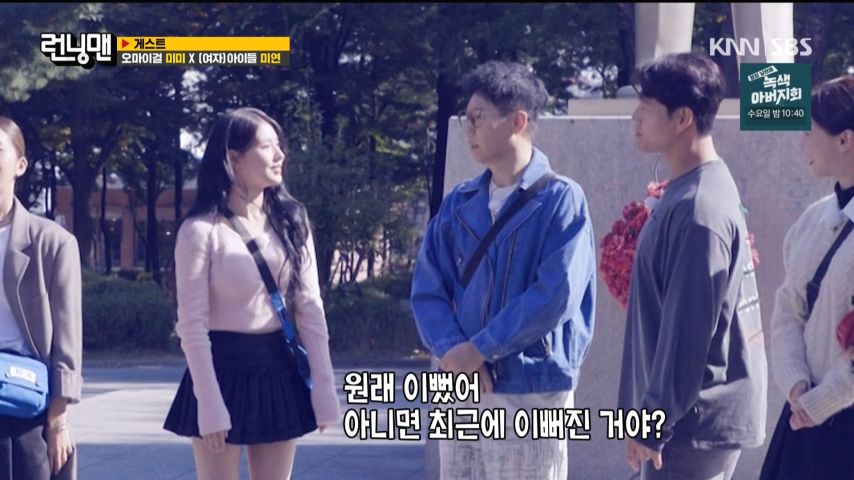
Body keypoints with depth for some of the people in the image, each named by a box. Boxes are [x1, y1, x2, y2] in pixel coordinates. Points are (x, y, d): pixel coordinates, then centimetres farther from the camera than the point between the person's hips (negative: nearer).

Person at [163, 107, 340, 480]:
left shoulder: (291, 221, 5)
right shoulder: (202, 230, -10)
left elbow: (310, 308, 5)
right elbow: (192, 324, -11)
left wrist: (323, 386, 0)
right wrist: (210, 404, -16)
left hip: (279, 372, 5)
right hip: (225, 370, -5)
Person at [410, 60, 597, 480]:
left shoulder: (560, 201, -7)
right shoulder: (458, 205, 10)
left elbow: (555, 296, -16)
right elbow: (428, 291, 7)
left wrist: (480, 349, -14)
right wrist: (453, 352, -12)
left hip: (533, 390, -6)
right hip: (462, 390, 6)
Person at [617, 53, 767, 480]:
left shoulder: (698, 208, -19)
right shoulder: (687, 193, 12)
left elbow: (688, 330, -21)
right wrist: (650, 413, 20)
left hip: (696, 418, -10)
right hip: (702, 416, 10)